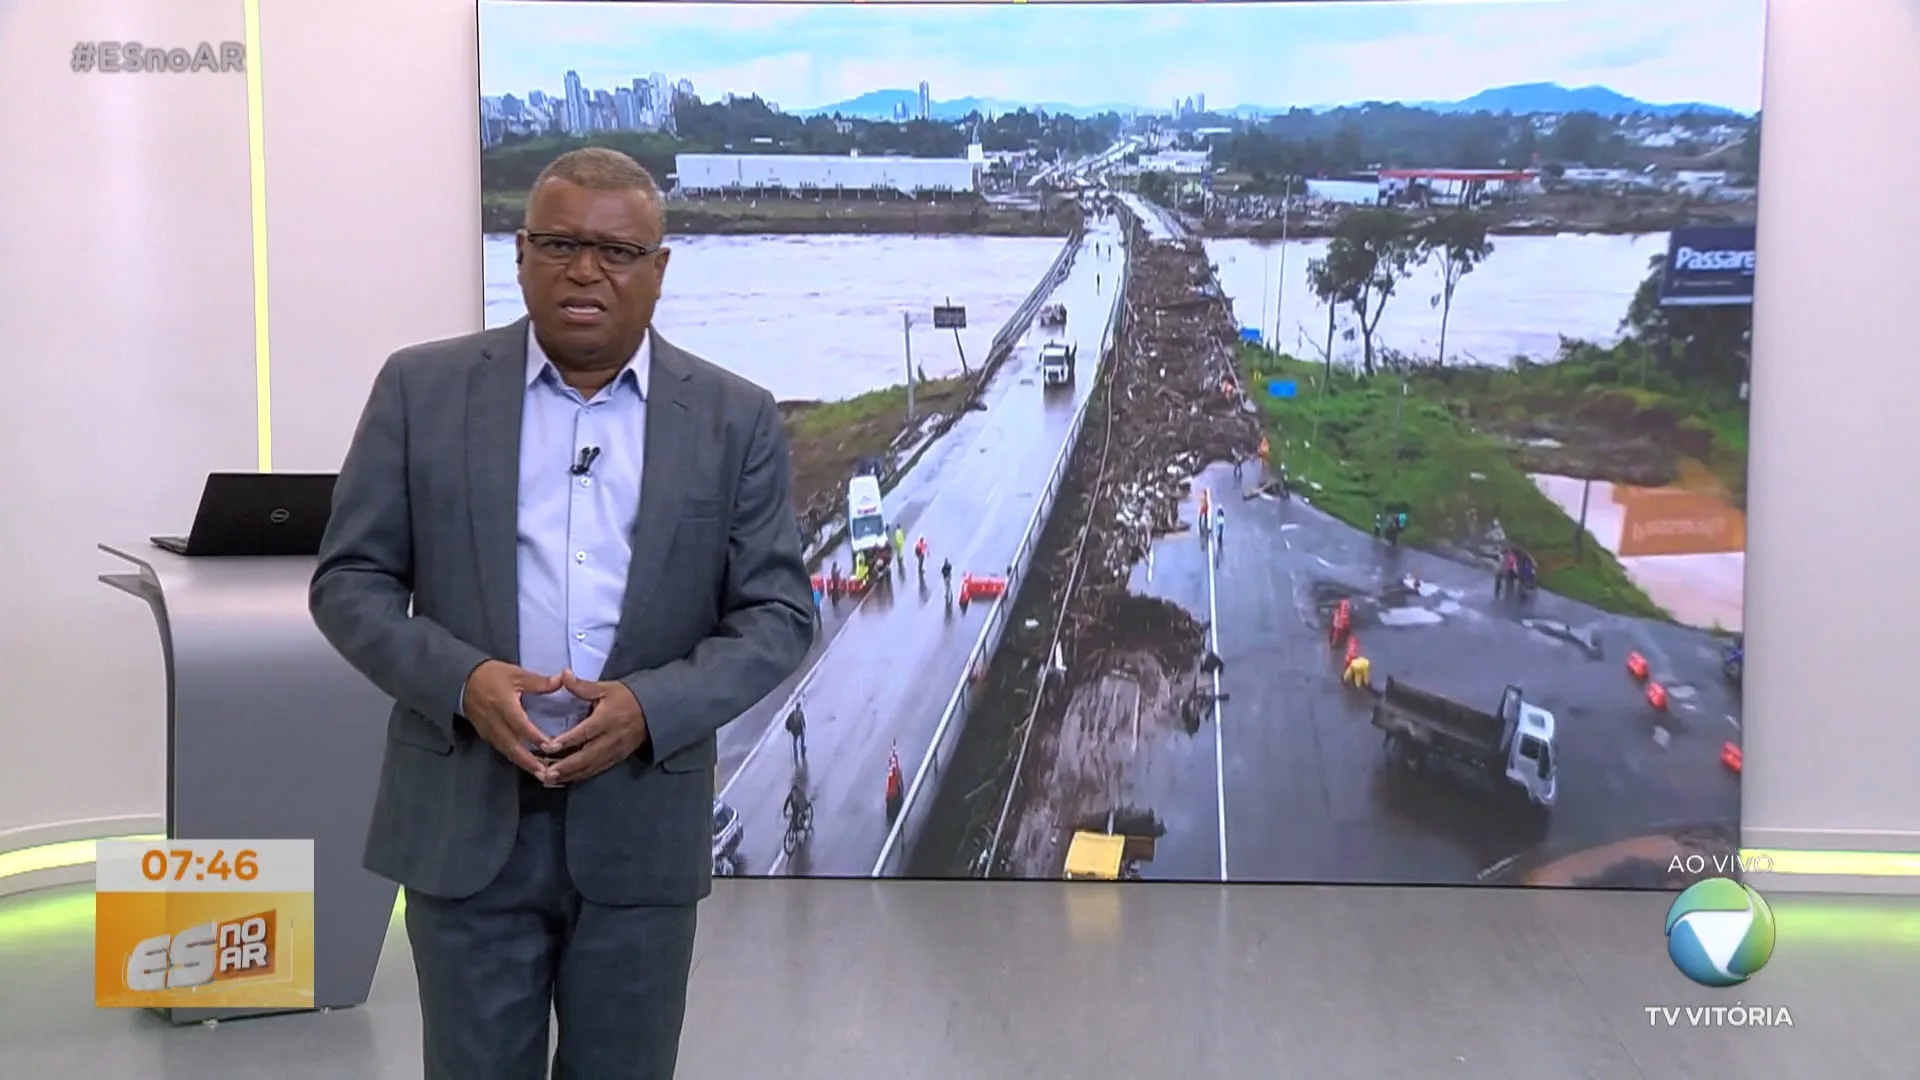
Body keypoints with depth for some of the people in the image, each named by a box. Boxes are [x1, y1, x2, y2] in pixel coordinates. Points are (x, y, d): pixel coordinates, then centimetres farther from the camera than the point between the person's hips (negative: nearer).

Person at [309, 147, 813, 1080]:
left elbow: (776, 613, -1)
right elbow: (349, 580, 2)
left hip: (642, 822, 1)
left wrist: (651, 707, -17)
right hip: (464, 814, 0)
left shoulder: (735, 418, 1)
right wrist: (460, 680, -16)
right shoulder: (422, 388, 1)